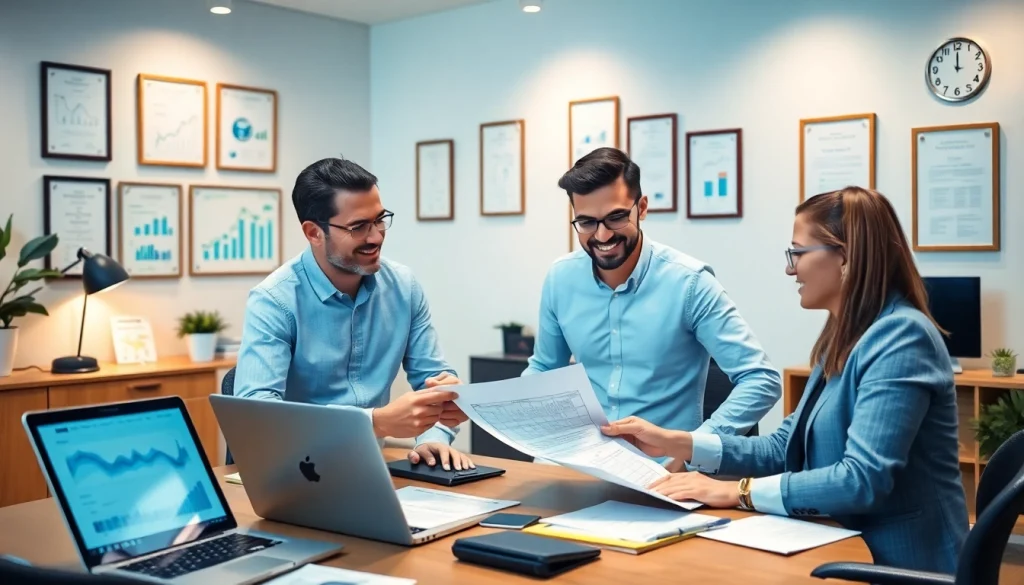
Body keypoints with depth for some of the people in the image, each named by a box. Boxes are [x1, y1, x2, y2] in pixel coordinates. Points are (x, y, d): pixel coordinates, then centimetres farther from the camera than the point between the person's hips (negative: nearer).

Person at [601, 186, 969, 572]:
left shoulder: (901, 336, -18)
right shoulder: (845, 337, 10)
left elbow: (863, 479, -26)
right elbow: (787, 449, 9)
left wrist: (738, 491, -21)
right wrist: (677, 443, 2)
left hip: (898, 565, -7)